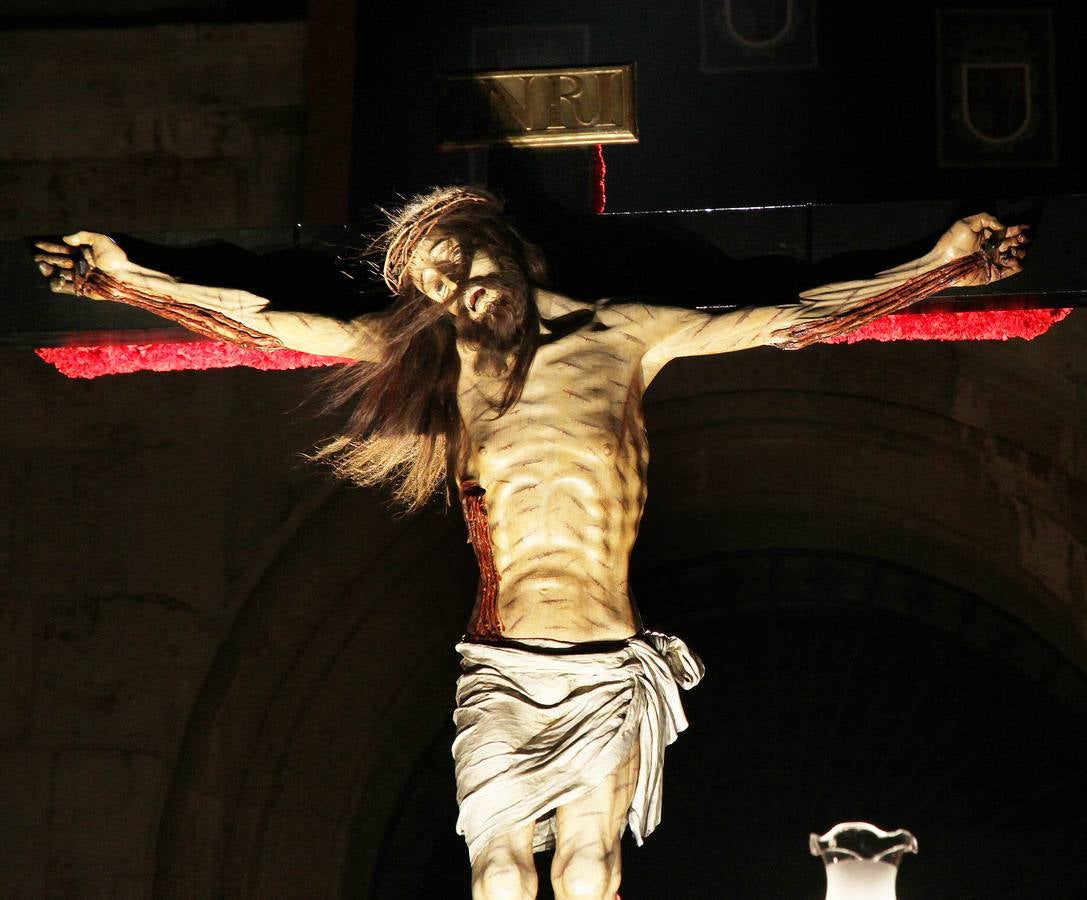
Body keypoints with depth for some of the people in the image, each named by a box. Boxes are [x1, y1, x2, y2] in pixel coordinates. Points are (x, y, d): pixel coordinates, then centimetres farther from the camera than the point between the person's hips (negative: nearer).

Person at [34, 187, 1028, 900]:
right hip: (498, 672, 1)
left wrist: (942, 264, 8)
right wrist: (132, 280, 12)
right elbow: (266, 322, 11)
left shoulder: (621, 338, 5)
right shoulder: (433, 360, 6)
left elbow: (787, 321, 8)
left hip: (610, 673, 0)